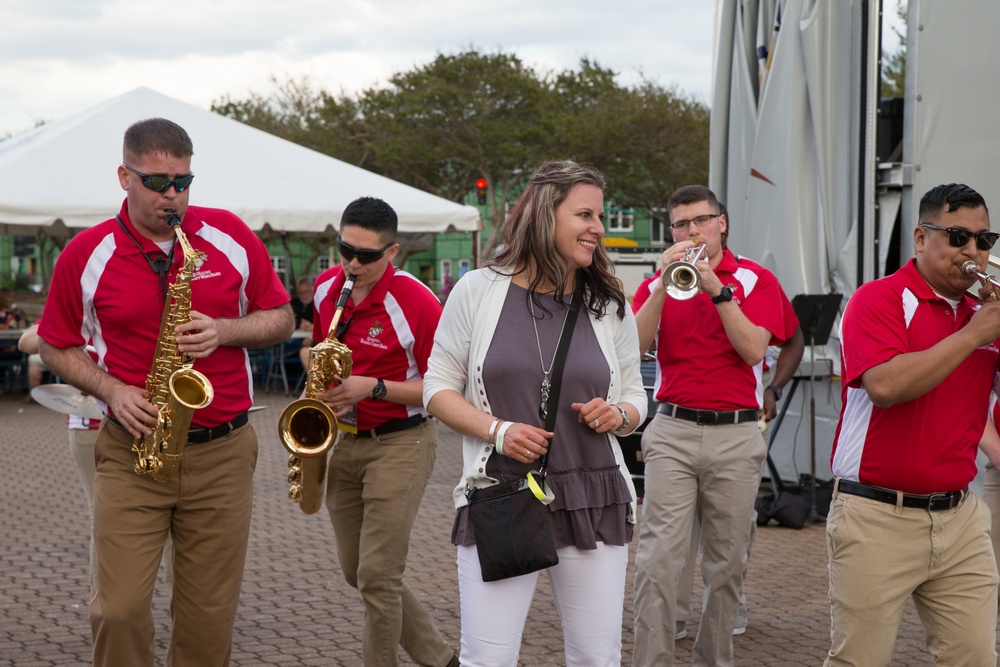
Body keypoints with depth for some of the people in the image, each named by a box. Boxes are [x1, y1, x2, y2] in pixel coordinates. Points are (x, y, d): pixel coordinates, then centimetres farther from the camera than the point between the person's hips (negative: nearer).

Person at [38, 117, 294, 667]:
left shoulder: (229, 235, 2)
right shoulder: (86, 253, -1)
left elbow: (281, 318, 9)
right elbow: (57, 347, 9)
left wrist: (223, 331, -11)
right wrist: (111, 390, -9)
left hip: (223, 455, 1)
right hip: (131, 452, -1)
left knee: (210, 620, 6)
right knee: (120, 610, -6)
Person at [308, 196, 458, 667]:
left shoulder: (416, 302, -17)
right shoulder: (325, 287, 2)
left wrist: (373, 388, -23)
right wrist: (322, 390, 3)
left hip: (400, 444, -7)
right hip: (343, 441, 7)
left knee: (377, 575, -9)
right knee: (355, 572, 12)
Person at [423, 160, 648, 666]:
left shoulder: (610, 306, 8)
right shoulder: (478, 290, 0)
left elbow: (635, 397, 16)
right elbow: (438, 386, 4)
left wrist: (618, 414, -8)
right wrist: (497, 429, -12)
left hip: (594, 502, 3)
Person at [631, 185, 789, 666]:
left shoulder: (756, 280, 4)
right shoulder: (657, 285, 10)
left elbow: (753, 349, -10)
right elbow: (635, 344, -6)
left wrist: (717, 289, -15)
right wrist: (665, 282, -13)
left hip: (735, 434, -1)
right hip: (673, 432, 1)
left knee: (726, 563, 7)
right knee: (658, 558, -8)